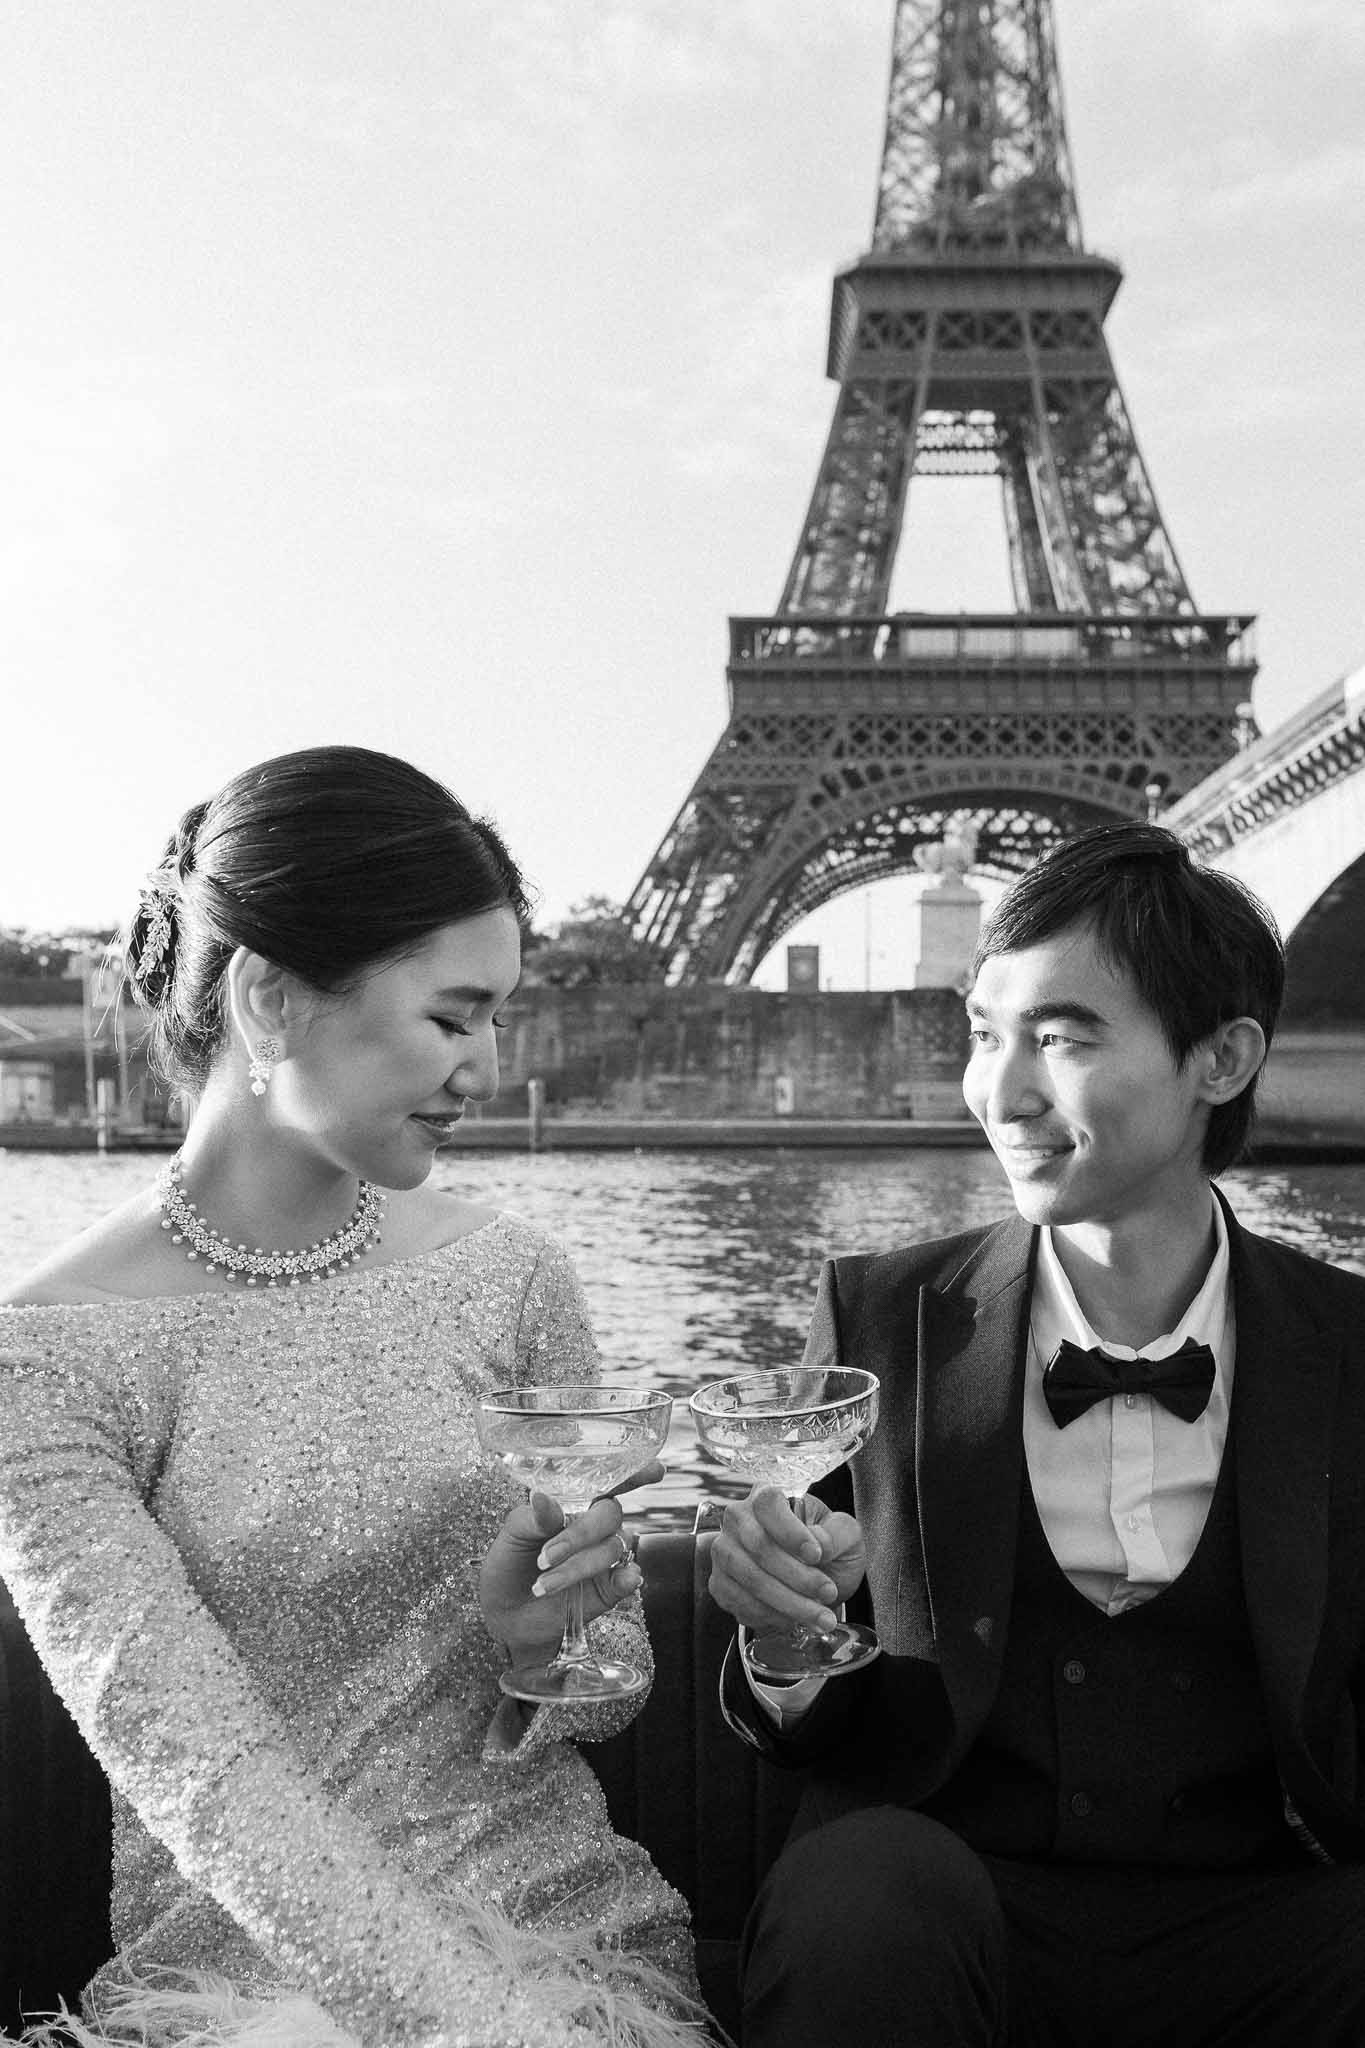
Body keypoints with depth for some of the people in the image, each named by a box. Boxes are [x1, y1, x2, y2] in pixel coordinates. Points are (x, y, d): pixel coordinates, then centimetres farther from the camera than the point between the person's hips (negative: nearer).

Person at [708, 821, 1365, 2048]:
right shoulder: (880, 1321, 1)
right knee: (863, 1882, -32)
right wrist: (787, 1645, -17)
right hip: (946, 1898, 0)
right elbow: (825, 1742, 6)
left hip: (1251, 1931, 1)